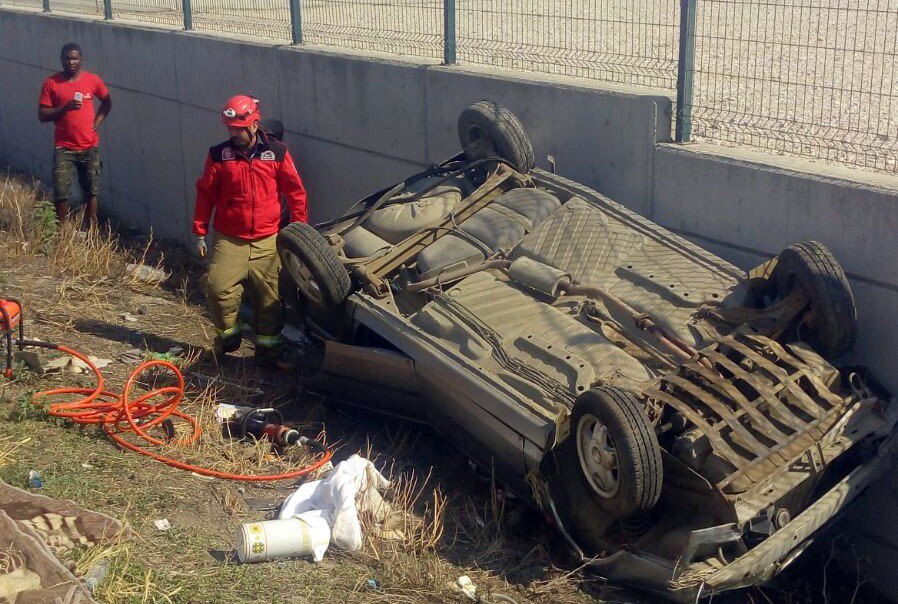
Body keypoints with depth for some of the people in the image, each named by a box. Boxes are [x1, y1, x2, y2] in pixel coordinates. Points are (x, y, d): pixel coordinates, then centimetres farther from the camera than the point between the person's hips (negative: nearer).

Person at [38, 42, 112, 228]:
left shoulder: (92, 80, -1)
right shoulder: (51, 83, -5)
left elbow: (107, 102, 16)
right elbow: (42, 115, -6)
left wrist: (97, 121, 2)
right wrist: (64, 108, -21)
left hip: (89, 146, 2)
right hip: (63, 148, -1)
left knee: (91, 191, 8)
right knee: (60, 193, -6)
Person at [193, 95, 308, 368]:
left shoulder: (277, 153, -1)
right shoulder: (218, 154, 0)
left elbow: (295, 192, 3)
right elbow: (205, 194, 5)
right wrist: (200, 232, 5)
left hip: (267, 240, 0)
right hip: (229, 239, 0)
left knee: (269, 296, 3)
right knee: (218, 287, -10)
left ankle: (269, 349, 16)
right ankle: (228, 335, 15)